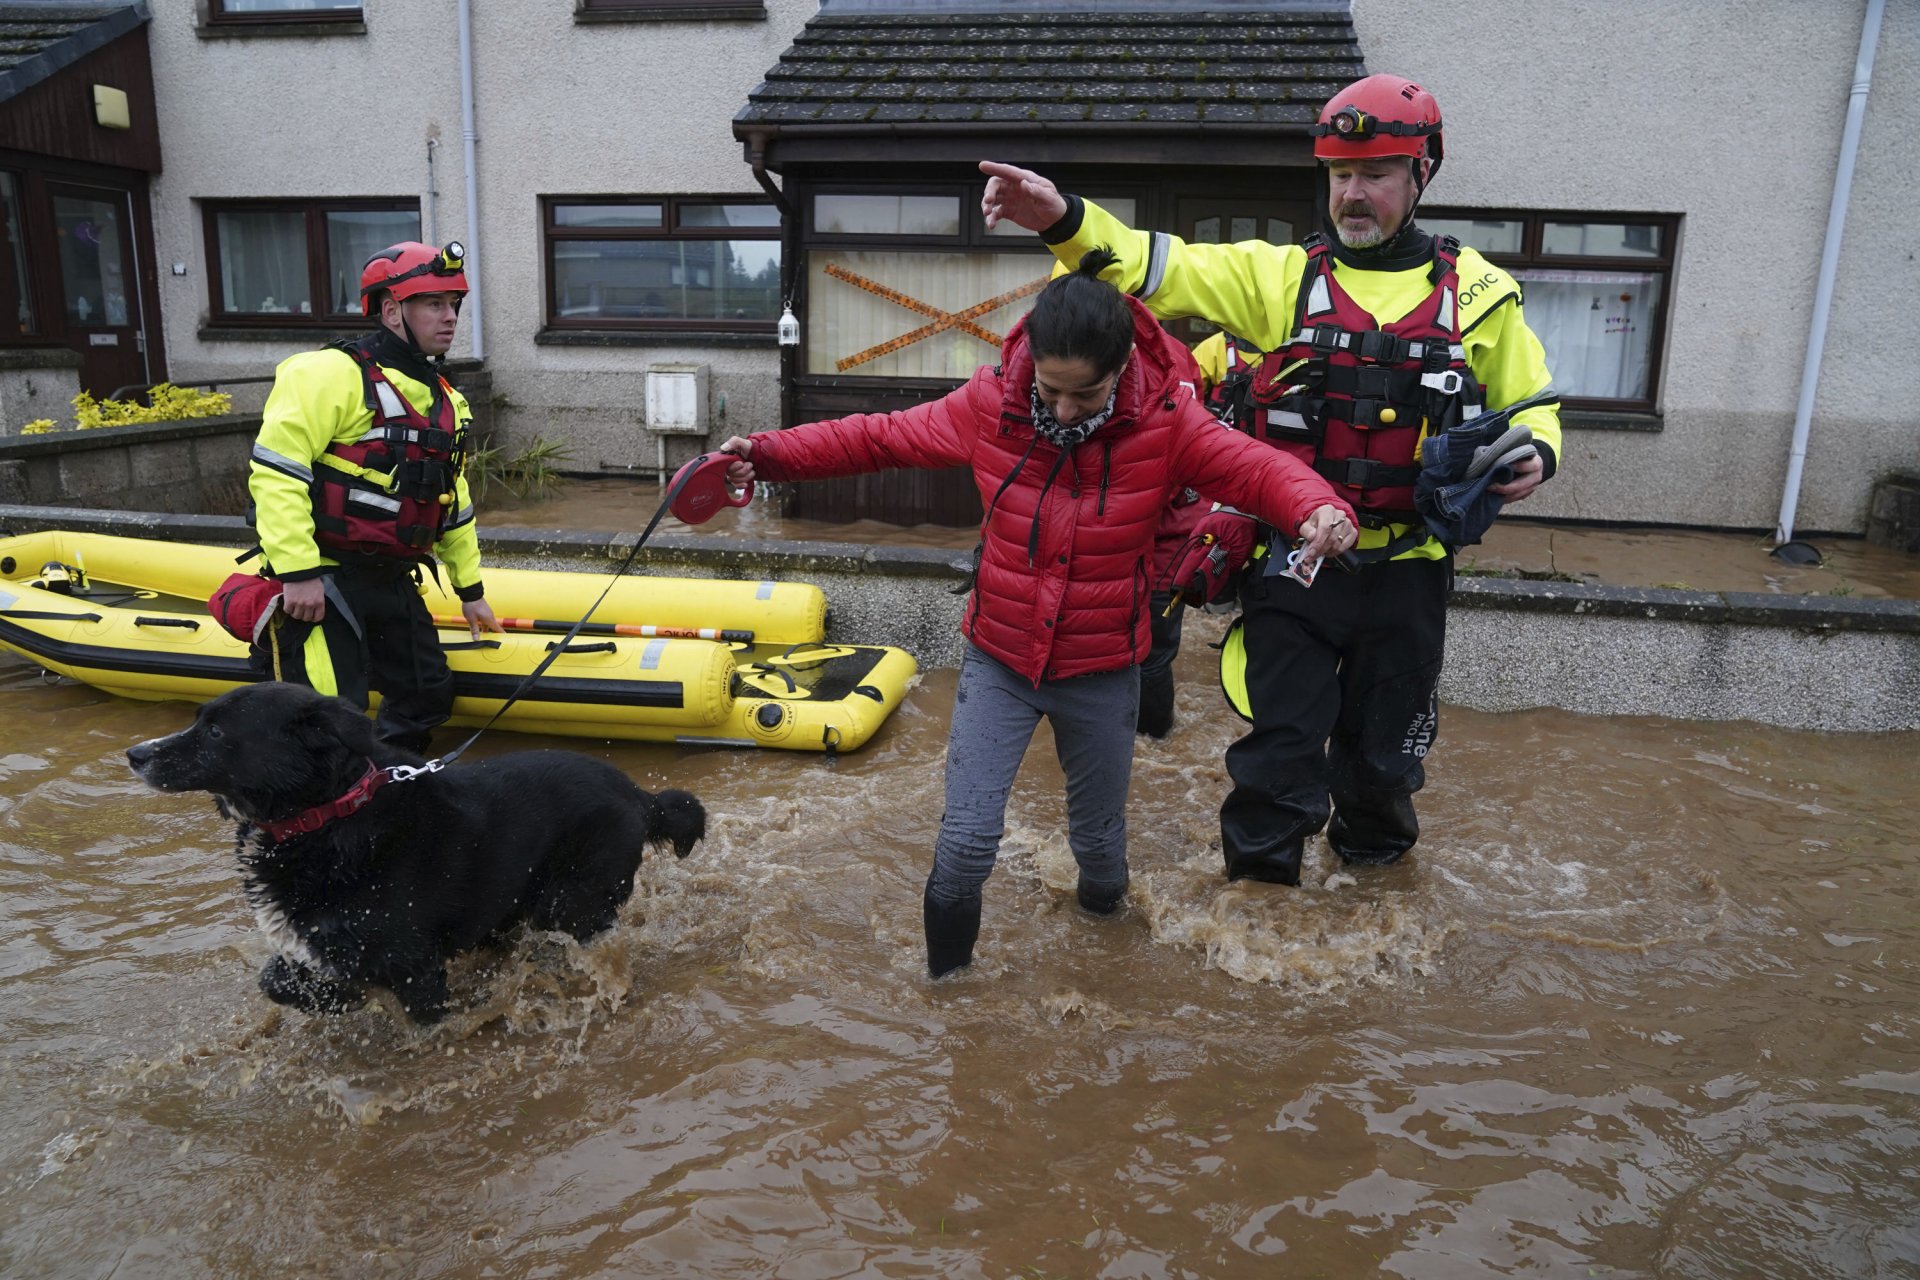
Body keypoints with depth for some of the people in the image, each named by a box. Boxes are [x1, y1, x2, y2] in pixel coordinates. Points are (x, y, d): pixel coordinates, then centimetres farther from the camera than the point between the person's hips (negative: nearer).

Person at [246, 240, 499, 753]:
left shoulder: (446, 400, 14)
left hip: (392, 582, 8)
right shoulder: (332, 373, -13)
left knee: (427, 697, 14)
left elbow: (453, 503, 22)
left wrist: (470, 589, 24)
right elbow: (274, 471, -19)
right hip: (321, 581, -8)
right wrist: (299, 572, -23)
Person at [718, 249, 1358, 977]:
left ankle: (1103, 905, 54)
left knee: (1098, 830, 18)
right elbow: (878, 438, -3)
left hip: (1102, 671, 0)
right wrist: (767, 455, -11)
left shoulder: (1168, 422, -15)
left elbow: (1258, 468, -14)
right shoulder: (988, 405, -13)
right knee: (968, 835, -4)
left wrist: (1316, 508, -37)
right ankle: (946, 970, 24)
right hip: (998, 659, 0)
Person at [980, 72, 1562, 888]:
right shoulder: (1280, 276, 0)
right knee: (1281, 746, 4)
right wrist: (1063, 220, -27)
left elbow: (1529, 402, 14)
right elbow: (1160, 268, -11)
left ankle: (1373, 867, 46)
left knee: (1384, 751, 19)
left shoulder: (1478, 293, 4)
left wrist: (1534, 453, -9)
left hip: (1406, 568, 2)